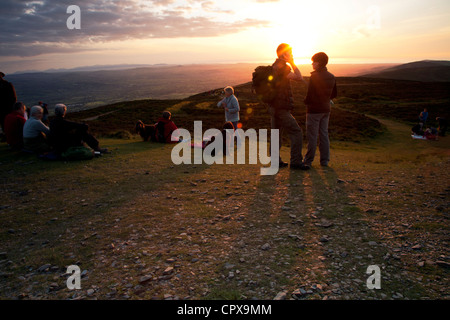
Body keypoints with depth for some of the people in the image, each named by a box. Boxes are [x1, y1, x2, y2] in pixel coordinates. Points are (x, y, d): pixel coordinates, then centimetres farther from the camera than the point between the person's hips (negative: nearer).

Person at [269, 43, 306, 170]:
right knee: (296, 132, -6)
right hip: (281, 108, -10)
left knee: (276, 134, 13)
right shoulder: (281, 68, -16)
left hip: (274, 107, 10)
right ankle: (295, 161, -5)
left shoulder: (274, 67, 15)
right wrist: (292, 63, -7)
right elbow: (299, 78, -15)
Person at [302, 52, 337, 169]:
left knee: (312, 136, -2)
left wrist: (306, 102, 1)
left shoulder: (314, 76, -16)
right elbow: (334, 94, 13)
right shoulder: (331, 77, 7)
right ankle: (325, 160, 16)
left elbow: (310, 94, -18)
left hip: (314, 109, -7)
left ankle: (308, 161, 4)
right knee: (324, 134, 12)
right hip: (326, 109, 7)